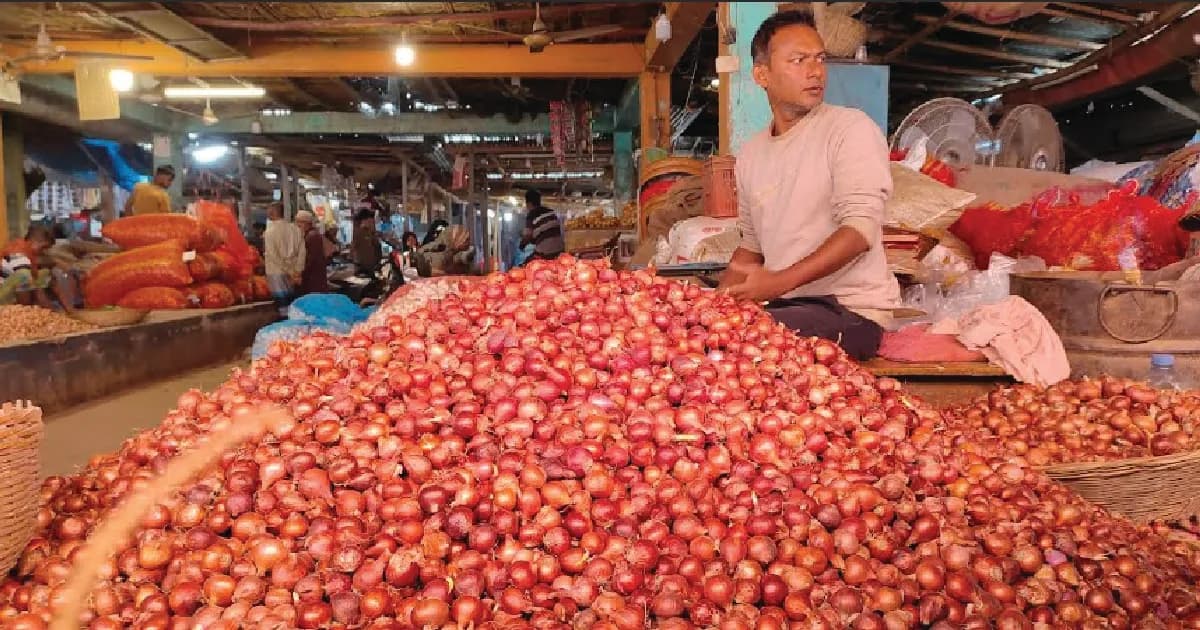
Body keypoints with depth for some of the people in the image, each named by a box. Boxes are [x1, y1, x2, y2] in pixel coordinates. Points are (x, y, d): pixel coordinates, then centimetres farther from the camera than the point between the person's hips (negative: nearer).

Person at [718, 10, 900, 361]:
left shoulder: (851, 129, -6)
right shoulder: (751, 154, 12)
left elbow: (859, 231, -17)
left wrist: (781, 281, -28)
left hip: (849, 308, -5)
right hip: (784, 304, 6)